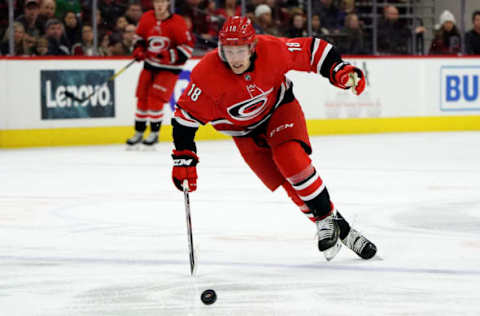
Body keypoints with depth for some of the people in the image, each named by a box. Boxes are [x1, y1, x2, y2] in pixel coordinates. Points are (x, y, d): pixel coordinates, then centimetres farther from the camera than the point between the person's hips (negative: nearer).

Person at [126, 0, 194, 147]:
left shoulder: (177, 23, -17)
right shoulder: (147, 18, -1)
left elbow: (188, 47, -15)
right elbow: (140, 36, 17)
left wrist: (170, 55, -26)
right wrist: (138, 49, -1)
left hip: (169, 68, -5)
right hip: (150, 65, 5)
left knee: (155, 98, -14)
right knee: (142, 98, 5)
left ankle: (154, 133, 0)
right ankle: (139, 133, 18)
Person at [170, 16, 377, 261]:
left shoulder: (271, 50, -27)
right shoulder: (207, 75, -28)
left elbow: (312, 50, -12)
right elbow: (186, 116, -19)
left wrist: (341, 71, -24)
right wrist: (183, 160, -20)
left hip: (279, 107, -1)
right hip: (245, 132, 1)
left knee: (290, 159, -28)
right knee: (290, 185, -9)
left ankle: (326, 220, -11)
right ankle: (341, 231, 1)